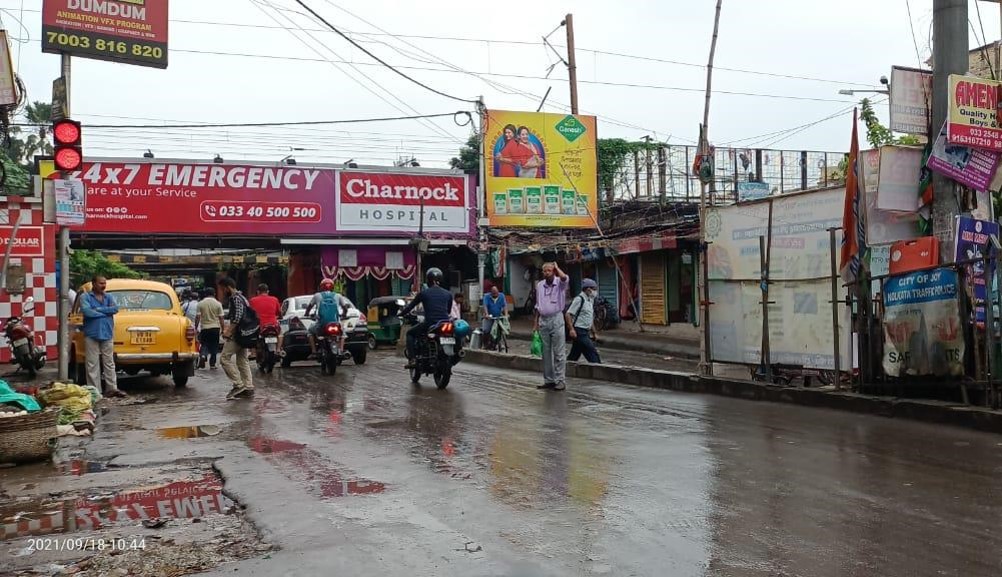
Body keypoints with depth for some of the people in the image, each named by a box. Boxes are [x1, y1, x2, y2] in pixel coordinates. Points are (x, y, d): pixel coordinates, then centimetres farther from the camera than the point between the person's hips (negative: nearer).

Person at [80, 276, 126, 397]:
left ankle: (112, 388, 10)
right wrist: (106, 312, -8)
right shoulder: (86, 297, 1)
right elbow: (87, 311, -16)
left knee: (109, 363, 6)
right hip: (92, 335, -3)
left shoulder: (109, 297, 12)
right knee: (92, 364, -1)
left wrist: (99, 309, -12)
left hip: (107, 334, 3)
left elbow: (115, 309, -6)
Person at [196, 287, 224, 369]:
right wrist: (223, 329, 4)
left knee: (203, 344, 12)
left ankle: (202, 355, -15)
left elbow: (197, 317, -4)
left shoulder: (200, 303, -2)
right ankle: (212, 364, 9)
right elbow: (221, 318, -2)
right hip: (215, 327, 0)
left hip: (204, 328, 0)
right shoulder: (218, 304, -2)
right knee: (214, 346, 8)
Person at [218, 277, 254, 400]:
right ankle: (248, 387, 8)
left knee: (225, 358, -8)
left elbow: (238, 316, -24)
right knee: (242, 361, 10)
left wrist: (229, 331, -25)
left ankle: (238, 385, -11)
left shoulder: (236, 298, -12)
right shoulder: (241, 297, 20)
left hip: (237, 334, -10)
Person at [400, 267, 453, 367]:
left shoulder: (424, 293, 3)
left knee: (410, 333, 22)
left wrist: (401, 314, 28)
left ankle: (411, 360, 6)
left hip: (429, 324, -3)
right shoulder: (448, 294, 11)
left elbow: (410, 306, 11)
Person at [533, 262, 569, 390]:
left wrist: (556, 267, -10)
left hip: (556, 319, -5)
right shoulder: (539, 285, 11)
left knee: (559, 352, -3)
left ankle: (560, 380, 0)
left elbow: (564, 277, -30)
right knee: (546, 353, 9)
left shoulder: (559, 283, -4)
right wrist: (535, 323, 13)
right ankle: (548, 380, 17)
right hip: (543, 320, 5)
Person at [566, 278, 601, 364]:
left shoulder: (590, 300, 17)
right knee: (592, 352, -10)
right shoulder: (579, 299, -12)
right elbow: (568, 314, -17)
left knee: (574, 355, 11)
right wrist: (571, 329, -25)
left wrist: (594, 333, 23)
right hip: (579, 332, -9)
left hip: (585, 332, 9)